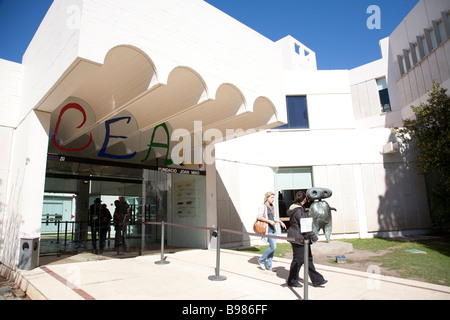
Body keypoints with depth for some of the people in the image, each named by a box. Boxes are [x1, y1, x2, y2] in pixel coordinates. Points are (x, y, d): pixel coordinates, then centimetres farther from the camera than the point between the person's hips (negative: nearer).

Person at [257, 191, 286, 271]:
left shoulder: (272, 207, 15)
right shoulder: (263, 206, -8)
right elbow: (259, 217, -14)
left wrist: (280, 222, 9)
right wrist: (269, 221, -20)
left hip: (273, 229, 8)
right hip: (268, 229, -8)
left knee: (272, 247, 7)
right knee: (273, 247, -12)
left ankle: (268, 266, 16)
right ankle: (261, 260, 5)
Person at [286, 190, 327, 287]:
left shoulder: (300, 207, 12)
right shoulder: (298, 210, -20)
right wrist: (312, 235, -20)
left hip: (303, 238, 10)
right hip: (298, 238, -10)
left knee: (308, 258, 13)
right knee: (298, 259, 0)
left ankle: (316, 280, 20)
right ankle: (292, 281, 14)